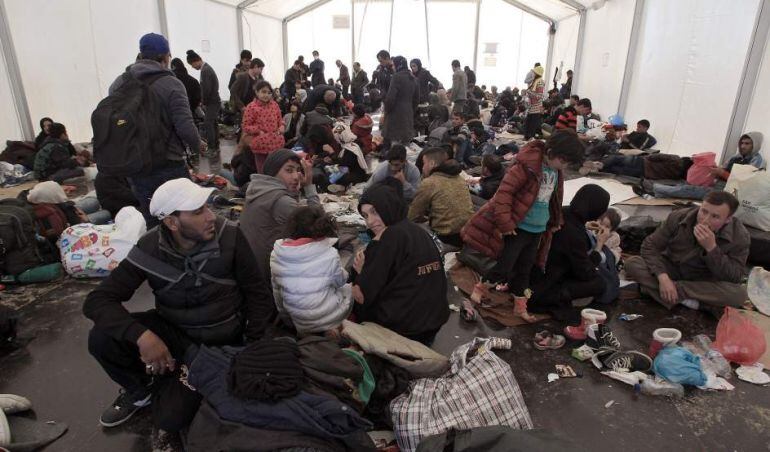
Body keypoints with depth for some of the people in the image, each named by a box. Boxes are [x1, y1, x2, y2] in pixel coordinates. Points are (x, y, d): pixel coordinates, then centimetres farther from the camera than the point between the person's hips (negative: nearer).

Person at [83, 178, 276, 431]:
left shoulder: (230, 237, -18)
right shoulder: (150, 248, -14)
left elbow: (257, 292, -8)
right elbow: (97, 300, -17)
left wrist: (253, 345, -12)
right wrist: (142, 334, -34)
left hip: (220, 338, -2)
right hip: (172, 330, 2)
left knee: (171, 418, -15)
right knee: (101, 338, -21)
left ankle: (168, 386, 22)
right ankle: (142, 389, 9)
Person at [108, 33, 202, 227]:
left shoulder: (118, 84, 4)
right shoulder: (171, 84, -12)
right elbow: (185, 126, -18)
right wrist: (198, 145, 1)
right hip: (168, 167, -5)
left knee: (151, 224, 16)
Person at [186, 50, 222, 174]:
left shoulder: (205, 70, -17)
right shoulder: (207, 68, 14)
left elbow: (207, 89, -23)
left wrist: (203, 102, -10)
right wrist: (204, 100, 11)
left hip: (212, 102, -10)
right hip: (214, 101, 10)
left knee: (207, 124, -9)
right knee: (213, 124, 13)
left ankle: (211, 149, -6)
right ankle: (215, 148, 21)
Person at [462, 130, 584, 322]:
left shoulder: (557, 172, 6)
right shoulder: (527, 165, -20)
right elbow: (504, 191, -22)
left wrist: (555, 221, 22)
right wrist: (505, 223, -23)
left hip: (537, 230, 7)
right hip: (518, 228, -7)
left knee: (524, 269, 17)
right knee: (504, 266, -1)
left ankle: (520, 306, 29)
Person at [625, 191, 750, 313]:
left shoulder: (739, 236, -18)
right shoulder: (678, 217, -17)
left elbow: (734, 279, -22)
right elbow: (650, 245, -14)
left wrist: (711, 248, -36)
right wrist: (663, 277, -30)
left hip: (706, 283, 0)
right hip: (671, 270, 1)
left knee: (739, 294, -32)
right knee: (632, 263, -26)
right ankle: (682, 298, -25)